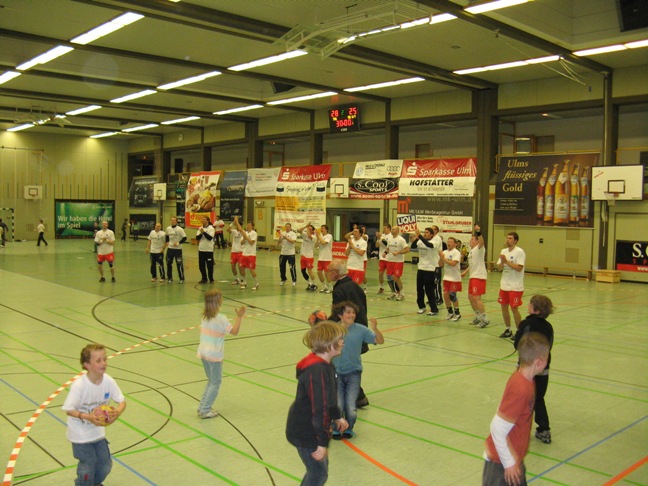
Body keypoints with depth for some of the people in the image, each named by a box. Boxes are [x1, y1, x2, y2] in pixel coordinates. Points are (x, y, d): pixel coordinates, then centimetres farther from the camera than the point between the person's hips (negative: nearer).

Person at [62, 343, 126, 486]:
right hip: (80, 433, -4)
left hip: (98, 430, 5)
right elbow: (68, 410, -19)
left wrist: (117, 412, -28)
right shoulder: (79, 385, -27)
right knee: (88, 464, -2)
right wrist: (88, 417, -32)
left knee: (105, 465, 11)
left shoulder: (108, 381, -15)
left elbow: (122, 401, -7)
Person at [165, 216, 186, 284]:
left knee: (179, 264, -2)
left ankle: (182, 278, 9)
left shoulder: (180, 229, -11)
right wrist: (167, 242, 8)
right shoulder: (168, 228, 4)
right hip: (170, 248, 5)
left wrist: (178, 243, -17)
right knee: (169, 263, 8)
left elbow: (184, 238, -11)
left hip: (178, 249, -5)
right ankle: (170, 278, 20)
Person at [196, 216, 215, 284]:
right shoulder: (200, 228, 9)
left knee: (209, 265, 1)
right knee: (201, 265, 7)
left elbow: (210, 237, -18)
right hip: (201, 249, 5)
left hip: (209, 250, -5)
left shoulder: (211, 228, -6)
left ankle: (211, 279, 13)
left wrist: (204, 232, -20)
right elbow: (197, 238, 1)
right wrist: (201, 233, -16)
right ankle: (204, 279, 19)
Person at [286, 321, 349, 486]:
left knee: (318, 470, 23)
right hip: (305, 433, -10)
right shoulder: (317, 372, -31)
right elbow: (319, 409, -29)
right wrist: (323, 443, -24)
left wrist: (338, 417, 21)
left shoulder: (325, 366, 4)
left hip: (310, 429, 10)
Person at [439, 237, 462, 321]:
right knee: (445, 295, 4)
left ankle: (457, 313, 10)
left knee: (452, 296, -6)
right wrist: (441, 257, -12)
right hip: (446, 277, 6)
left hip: (454, 278, -6)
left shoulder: (456, 253, -11)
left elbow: (453, 263, -25)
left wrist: (443, 258, -19)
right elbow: (440, 264, 6)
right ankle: (450, 312, 20)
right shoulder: (445, 252, 7)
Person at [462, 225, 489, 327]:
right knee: (470, 297, 14)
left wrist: (479, 233, -50)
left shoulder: (479, 248, -10)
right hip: (473, 276, 10)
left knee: (476, 298, -12)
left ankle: (484, 319, -3)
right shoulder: (471, 250, 17)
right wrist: (465, 271, 27)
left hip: (479, 277, -10)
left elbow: (481, 242, -34)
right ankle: (478, 316, 26)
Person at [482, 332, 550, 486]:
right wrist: (509, 463, -18)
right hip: (501, 462, -9)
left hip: (514, 457, 9)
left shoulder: (522, 378, -3)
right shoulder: (521, 389, -30)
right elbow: (498, 429, -27)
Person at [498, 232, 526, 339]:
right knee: (504, 307, 10)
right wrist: (502, 262, -12)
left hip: (515, 287, -6)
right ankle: (508, 330, 24)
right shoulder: (504, 251, 9)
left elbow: (519, 268, -21)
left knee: (514, 309, -2)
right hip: (504, 285, 7)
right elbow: (499, 268, 8)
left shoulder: (520, 252, -11)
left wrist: (506, 261, -20)